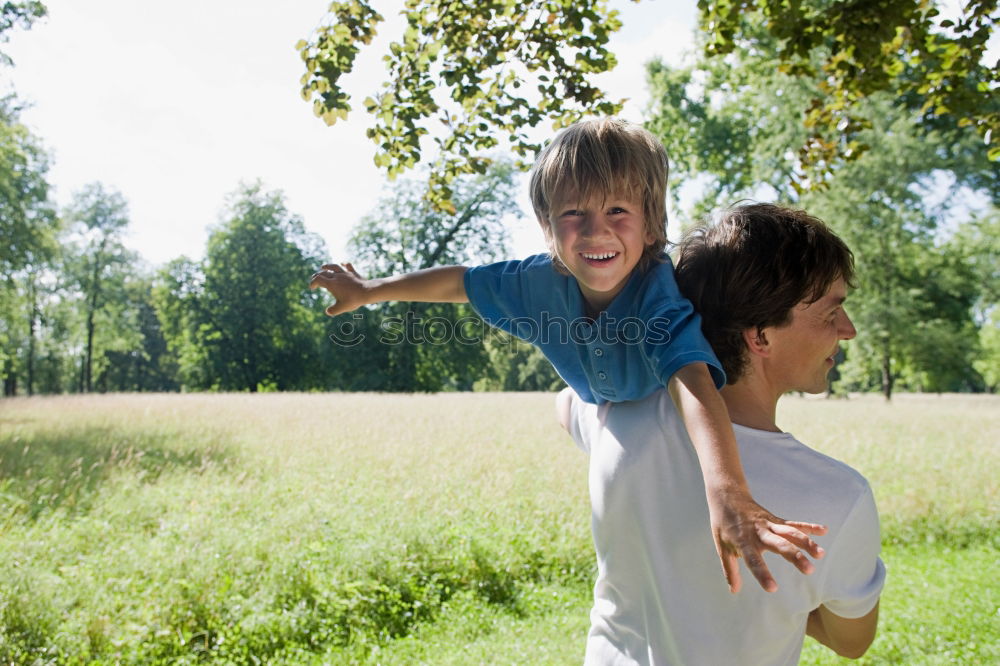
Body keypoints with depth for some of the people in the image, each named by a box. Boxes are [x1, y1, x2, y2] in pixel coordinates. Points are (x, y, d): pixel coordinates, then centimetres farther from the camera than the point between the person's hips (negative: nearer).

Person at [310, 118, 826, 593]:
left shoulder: (663, 291, -43)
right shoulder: (541, 284, -27)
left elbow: (694, 382, -60)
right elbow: (461, 283, -10)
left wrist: (727, 492, -77)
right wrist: (369, 291, -1)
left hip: (689, 442, -4)